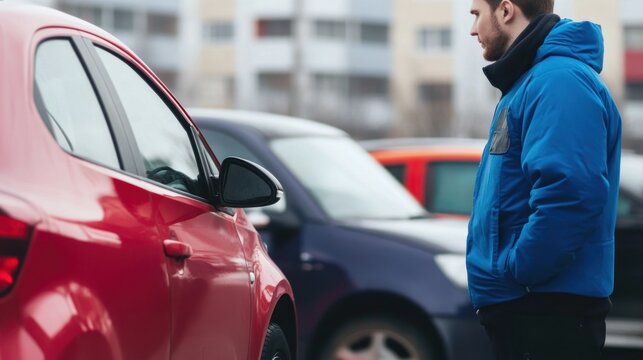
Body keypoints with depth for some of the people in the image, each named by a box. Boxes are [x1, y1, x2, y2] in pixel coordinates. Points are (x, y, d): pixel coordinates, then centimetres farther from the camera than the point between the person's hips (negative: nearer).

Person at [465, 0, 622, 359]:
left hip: (548, 310, -10)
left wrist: (515, 271, -22)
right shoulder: (530, 80, 17)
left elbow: (569, 192, -30)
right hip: (522, 305, 10)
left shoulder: (558, 81, -16)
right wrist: (508, 276, 14)